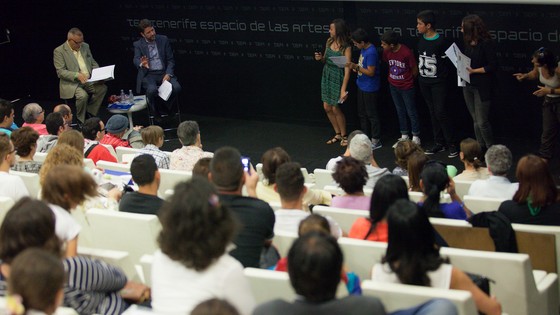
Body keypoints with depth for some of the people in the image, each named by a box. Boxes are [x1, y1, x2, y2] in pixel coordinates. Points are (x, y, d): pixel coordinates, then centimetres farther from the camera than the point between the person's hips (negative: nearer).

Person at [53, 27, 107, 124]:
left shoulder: (85, 46, 13)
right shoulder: (59, 51, -6)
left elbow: (93, 63, 20)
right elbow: (60, 72, -12)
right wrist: (77, 75, -26)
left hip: (89, 81, 5)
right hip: (71, 83, -5)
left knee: (102, 87, -22)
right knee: (83, 95, -33)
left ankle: (90, 112, -9)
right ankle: (81, 122, -14)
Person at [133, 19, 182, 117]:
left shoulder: (163, 40, 5)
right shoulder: (138, 45, 1)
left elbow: (170, 60, 5)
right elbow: (136, 60, -17)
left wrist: (168, 74, -12)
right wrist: (142, 64, -42)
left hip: (164, 73, 2)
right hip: (148, 75, -2)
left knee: (176, 87, -27)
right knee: (152, 90, -35)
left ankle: (166, 108, 1)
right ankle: (155, 112, -6)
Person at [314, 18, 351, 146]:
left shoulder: (346, 48, -19)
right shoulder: (329, 42, 1)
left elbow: (347, 69, -22)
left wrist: (343, 89, -26)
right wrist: (320, 58, -10)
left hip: (338, 79, -7)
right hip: (326, 77, 7)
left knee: (335, 108, 0)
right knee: (327, 108, 11)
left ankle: (344, 136, 20)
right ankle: (338, 134, 28)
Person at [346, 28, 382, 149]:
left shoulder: (371, 52, -24)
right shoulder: (363, 49, 4)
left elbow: (371, 72, -24)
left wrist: (356, 67, -23)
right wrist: (355, 67, 1)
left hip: (369, 89, -10)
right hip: (362, 86, 10)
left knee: (372, 114, 1)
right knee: (362, 114, 18)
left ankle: (376, 141, 11)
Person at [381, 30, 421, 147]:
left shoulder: (406, 52, -24)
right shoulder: (386, 52, -9)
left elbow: (415, 70, -11)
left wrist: (409, 81, 4)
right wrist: (392, 78, 9)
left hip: (406, 87, -5)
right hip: (393, 86, 6)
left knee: (411, 112, 5)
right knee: (400, 111, 16)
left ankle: (416, 138, 16)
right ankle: (404, 136, 27)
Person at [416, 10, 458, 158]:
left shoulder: (440, 41, -16)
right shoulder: (421, 39, 3)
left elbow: (446, 61, -12)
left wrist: (443, 77, -11)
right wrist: (420, 73, 11)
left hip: (438, 83, -7)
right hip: (424, 82, 7)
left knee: (441, 112, -9)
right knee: (432, 112, 12)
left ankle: (452, 145, 0)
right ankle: (439, 143, 21)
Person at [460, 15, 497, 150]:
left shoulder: (487, 43, -14)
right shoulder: (468, 43, 6)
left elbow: (493, 66, -15)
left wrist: (474, 71, -18)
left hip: (482, 87, -7)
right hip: (468, 86, 7)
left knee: (482, 122, -4)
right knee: (475, 121, 13)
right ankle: (481, 149, 22)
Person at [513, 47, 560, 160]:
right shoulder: (538, 65, -14)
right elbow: (534, 74, 11)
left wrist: (549, 91, -30)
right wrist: (525, 76, -8)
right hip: (548, 101, 6)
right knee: (548, 132, 12)